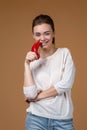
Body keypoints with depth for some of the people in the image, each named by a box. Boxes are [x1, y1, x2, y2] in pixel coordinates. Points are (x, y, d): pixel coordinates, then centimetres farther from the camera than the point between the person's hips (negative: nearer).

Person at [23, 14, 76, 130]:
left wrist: (39, 96, -6)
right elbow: (30, 94, -7)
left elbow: (66, 84, -10)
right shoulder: (32, 61, 5)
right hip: (36, 118, 1)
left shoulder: (65, 53, 2)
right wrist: (27, 64, -9)